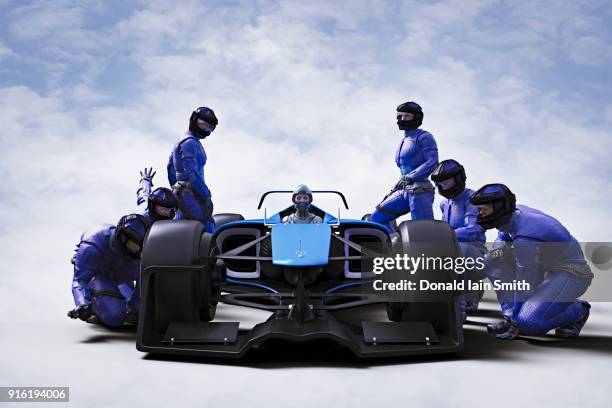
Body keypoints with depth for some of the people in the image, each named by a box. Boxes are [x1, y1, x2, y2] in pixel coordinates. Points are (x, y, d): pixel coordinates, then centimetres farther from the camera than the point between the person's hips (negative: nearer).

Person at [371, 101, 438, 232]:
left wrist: (410, 177, -22)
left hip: (420, 190, -9)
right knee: (377, 217, 3)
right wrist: (394, 190, 19)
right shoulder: (404, 141, 22)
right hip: (404, 191, 9)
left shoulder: (423, 137, -2)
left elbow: (432, 162, -15)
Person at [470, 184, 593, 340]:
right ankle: (511, 316, -2)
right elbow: (504, 234, 18)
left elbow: (524, 284, -26)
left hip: (573, 274, -9)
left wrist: (515, 324, -18)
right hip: (546, 267, 9)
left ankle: (576, 310, 3)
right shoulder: (516, 212, -6)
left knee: (527, 323, -22)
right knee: (495, 259, -6)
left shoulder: (524, 239, -31)